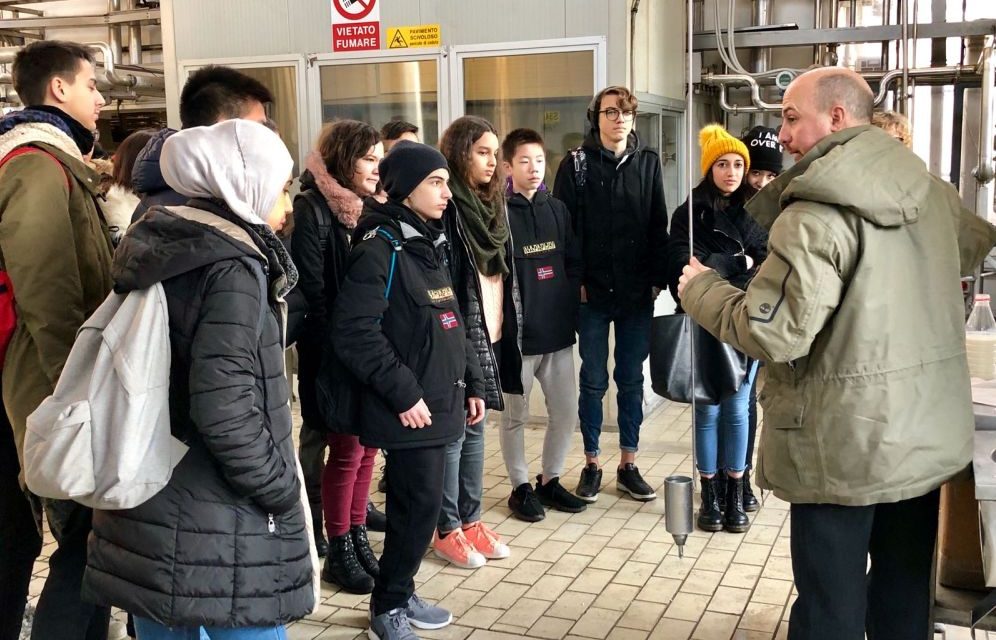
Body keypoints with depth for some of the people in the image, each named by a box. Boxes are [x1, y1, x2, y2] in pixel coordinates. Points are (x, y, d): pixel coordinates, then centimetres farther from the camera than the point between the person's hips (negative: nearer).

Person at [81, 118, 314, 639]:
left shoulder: (162, 250, 9)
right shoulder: (230, 268, -16)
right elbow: (225, 408, -26)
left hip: (148, 505, 8)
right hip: (219, 527, -8)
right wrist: (284, 494, -13)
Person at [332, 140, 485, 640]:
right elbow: (354, 331, -21)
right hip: (409, 408, -8)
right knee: (419, 505, -3)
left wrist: (471, 383, 16)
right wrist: (403, 393, -19)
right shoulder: (379, 246, -14)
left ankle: (400, 593, 30)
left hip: (439, 400, 8)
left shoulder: (430, 243, 13)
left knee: (417, 505, 14)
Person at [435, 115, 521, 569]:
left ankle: (471, 521, 25)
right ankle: (447, 530, 13)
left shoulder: (492, 205, 13)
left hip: (490, 334, 8)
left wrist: (507, 328, 13)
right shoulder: (446, 209, -12)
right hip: (458, 336, -8)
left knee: (475, 428, 14)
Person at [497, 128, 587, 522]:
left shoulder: (557, 209, 10)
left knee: (566, 412, 10)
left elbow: (573, 263, 15)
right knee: (515, 416, 8)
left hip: (558, 331, 5)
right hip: (515, 335, -5)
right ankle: (521, 487, 24)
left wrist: (569, 306, 3)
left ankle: (550, 480, 29)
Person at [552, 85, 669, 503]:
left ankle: (628, 466, 20)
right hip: (592, 293, -2)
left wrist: (657, 279, 0)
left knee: (631, 380, 9)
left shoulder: (648, 163, 7)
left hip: (637, 293, 2)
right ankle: (591, 465, 18)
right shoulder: (576, 164, -1)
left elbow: (659, 228, 7)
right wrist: (573, 281, -10)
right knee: (593, 381, 6)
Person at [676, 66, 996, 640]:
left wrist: (701, 288, -7)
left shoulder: (818, 212, -20)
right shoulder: (931, 189, 6)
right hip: (927, 435, 8)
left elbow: (772, 334, -23)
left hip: (845, 443, -7)